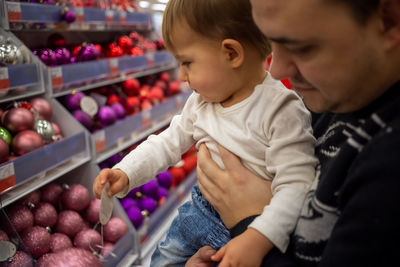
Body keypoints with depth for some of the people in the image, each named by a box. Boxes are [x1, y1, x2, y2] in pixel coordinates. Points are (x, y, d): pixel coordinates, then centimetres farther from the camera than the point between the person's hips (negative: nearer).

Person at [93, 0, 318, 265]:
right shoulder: (201, 101, -3)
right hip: (201, 210, 6)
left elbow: (296, 186, -28)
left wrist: (258, 240, -40)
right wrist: (125, 173, -6)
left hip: (251, 226, -6)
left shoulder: (282, 110, -25)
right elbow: (168, 143, 6)